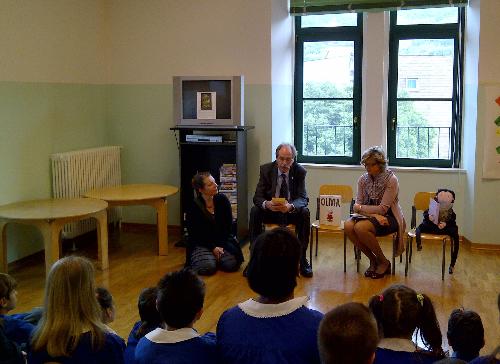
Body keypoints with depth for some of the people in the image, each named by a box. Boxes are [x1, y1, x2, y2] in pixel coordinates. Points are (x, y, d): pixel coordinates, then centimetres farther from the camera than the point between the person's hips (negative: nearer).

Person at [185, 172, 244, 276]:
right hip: (201, 244, -3)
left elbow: (228, 225, -1)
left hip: (222, 240, 3)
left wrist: (221, 245, -11)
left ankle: (215, 257, 11)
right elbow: (194, 234, -10)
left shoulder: (222, 199, -4)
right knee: (208, 267, -27)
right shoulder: (193, 208, -13)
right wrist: (213, 248, -17)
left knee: (232, 263, -22)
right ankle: (194, 260, 9)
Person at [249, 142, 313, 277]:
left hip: (291, 211, 0)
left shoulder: (300, 171, -8)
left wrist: (290, 206, -39)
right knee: (255, 211, -28)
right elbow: (257, 197, -12)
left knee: (305, 213, -29)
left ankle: (302, 258, -17)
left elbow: (303, 198, -15)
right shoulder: (266, 169, -7)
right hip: (270, 210, 0)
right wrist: (266, 204, -38)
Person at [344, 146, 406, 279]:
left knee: (360, 227, -31)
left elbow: (382, 209, -18)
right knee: (348, 226, -23)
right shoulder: (363, 179, 0)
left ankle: (383, 262, -8)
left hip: (389, 218, -5)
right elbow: (357, 205, -3)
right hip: (371, 216, 6)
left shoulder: (391, 180, -15)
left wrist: (360, 207, -12)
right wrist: (374, 215, -20)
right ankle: (373, 260, -4)